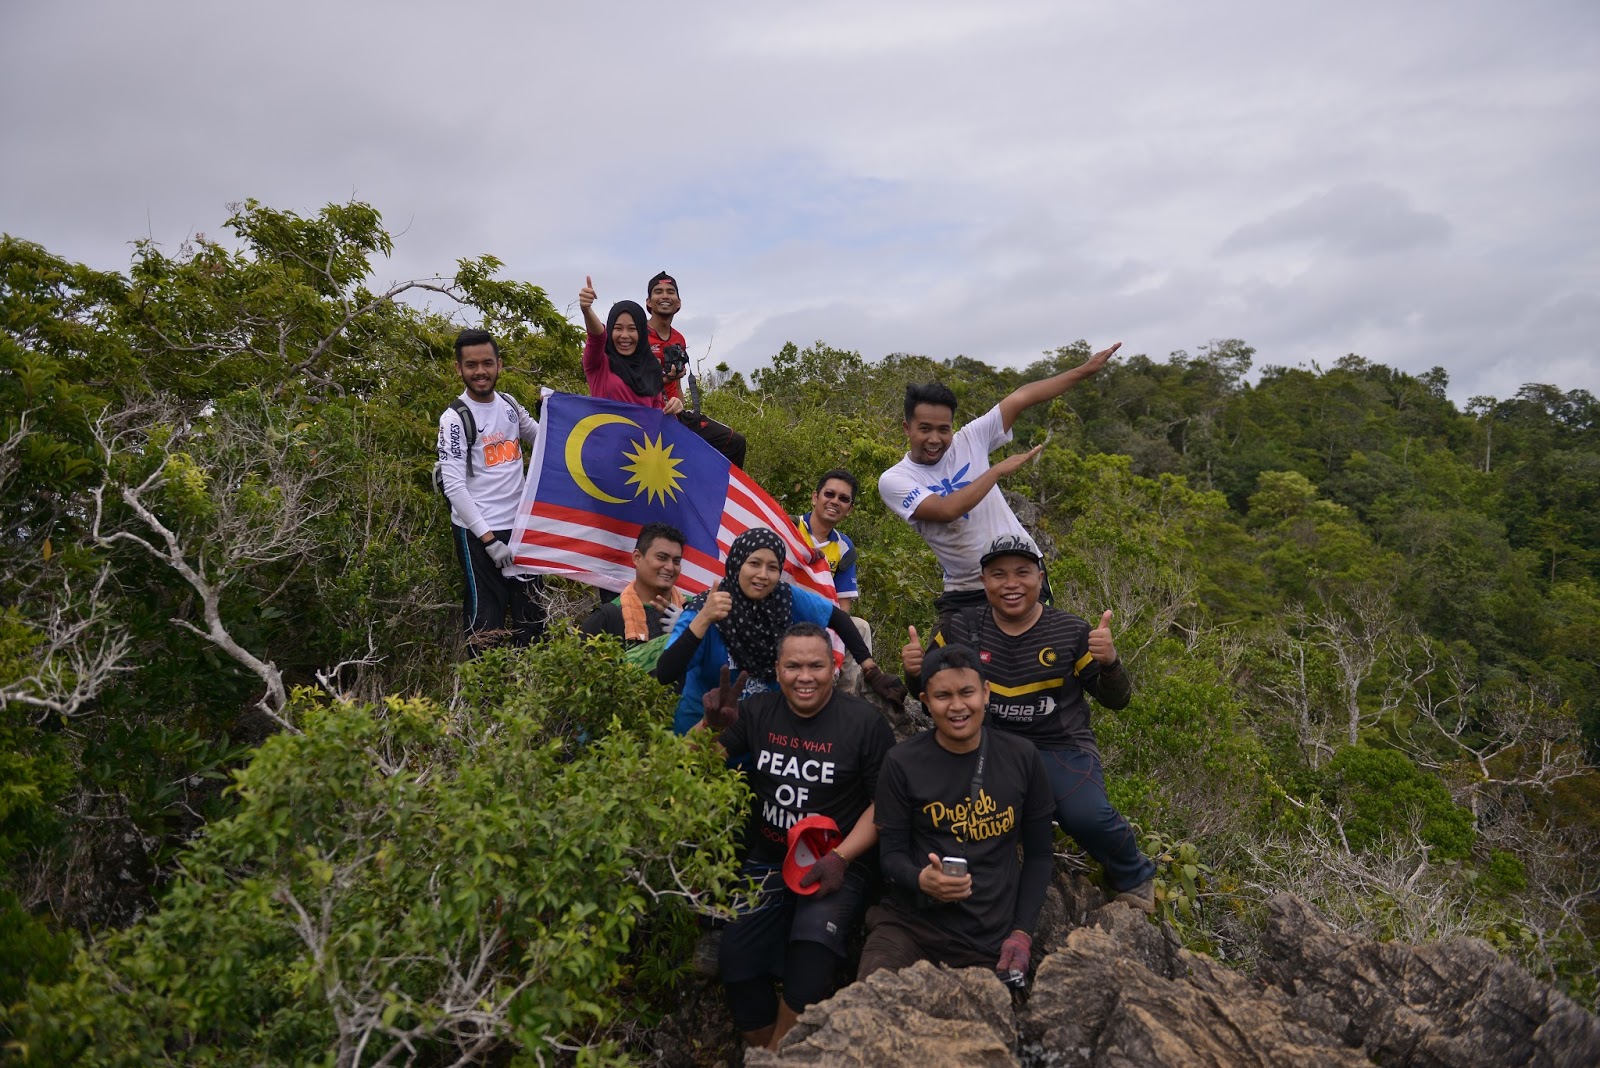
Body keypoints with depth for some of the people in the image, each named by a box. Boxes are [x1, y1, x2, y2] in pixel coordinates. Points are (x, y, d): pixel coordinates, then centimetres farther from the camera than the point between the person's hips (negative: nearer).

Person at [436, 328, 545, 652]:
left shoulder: (509, 404, 7)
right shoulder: (455, 418, -11)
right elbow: (454, 486, -16)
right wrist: (489, 539, -20)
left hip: (519, 525, 6)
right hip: (478, 532, -6)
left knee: (532, 611, 15)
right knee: (486, 617, -1)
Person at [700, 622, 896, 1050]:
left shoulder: (864, 722, -6)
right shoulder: (757, 711, 4)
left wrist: (841, 857, -15)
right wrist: (712, 726, -20)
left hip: (840, 865, -3)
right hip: (766, 862, 3)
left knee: (813, 946, -29)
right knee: (736, 959, -18)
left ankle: (782, 1053, -6)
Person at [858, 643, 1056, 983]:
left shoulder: (1021, 757, 2)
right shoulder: (902, 763, -4)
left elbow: (1039, 853, 9)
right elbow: (891, 853, 0)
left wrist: (1022, 931, 0)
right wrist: (920, 879, -22)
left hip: (989, 941, 2)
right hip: (909, 920, -1)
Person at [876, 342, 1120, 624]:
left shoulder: (970, 440, -2)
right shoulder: (894, 481, -11)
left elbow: (1022, 398, 1)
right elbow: (946, 510, -26)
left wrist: (1085, 369, 0)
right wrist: (998, 470, -18)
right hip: (964, 593, -2)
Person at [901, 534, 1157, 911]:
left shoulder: (1072, 632, -1)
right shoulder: (959, 629, 1)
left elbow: (1116, 700, 4)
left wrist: (1109, 662, -17)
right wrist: (915, 671, -11)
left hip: (1060, 747, -1)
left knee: (1086, 817, -28)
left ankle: (1134, 876, 9)